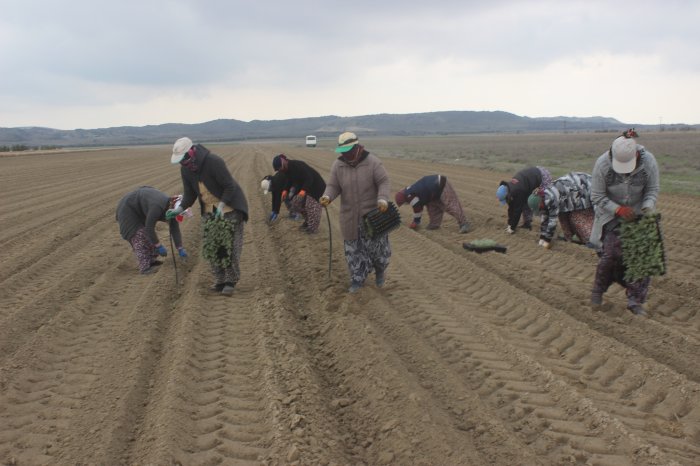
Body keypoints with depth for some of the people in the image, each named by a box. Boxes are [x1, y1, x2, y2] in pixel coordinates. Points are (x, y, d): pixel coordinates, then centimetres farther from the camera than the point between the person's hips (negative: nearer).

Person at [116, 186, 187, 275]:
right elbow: (149, 228, -33)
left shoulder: (172, 208, -12)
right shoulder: (158, 207, -37)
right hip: (128, 208, -9)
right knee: (138, 236, -13)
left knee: (148, 234, 6)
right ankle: (145, 267, -13)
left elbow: (175, 230, -9)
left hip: (140, 209, 9)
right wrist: (159, 246, -26)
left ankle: (151, 260, 14)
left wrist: (180, 249, -13)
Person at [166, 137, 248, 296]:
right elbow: (189, 194, 2)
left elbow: (230, 186, -22)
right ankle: (220, 281, 12)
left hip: (229, 206, -7)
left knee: (231, 246, -7)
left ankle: (230, 281, 2)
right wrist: (179, 209, -15)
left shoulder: (214, 162, -26)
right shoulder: (185, 170, -4)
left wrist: (221, 206, -32)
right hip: (209, 210, 7)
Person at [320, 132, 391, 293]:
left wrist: (383, 200, -31)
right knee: (353, 248, 8)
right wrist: (327, 197, -26)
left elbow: (384, 182, -14)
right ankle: (358, 279, 24)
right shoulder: (337, 165, -5)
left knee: (376, 245, 5)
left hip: (372, 213, -3)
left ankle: (380, 270, 35)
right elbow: (333, 187, -5)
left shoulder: (372, 162, -14)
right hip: (351, 216, 3)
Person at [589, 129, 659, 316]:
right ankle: (597, 291, 18)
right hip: (612, 216, -2)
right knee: (611, 254, -8)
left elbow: (653, 190, -6)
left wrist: (647, 209, -24)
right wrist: (618, 209, -25)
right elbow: (597, 197, -14)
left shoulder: (648, 161, -21)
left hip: (638, 215, 2)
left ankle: (636, 301, 8)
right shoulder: (602, 164, -24)